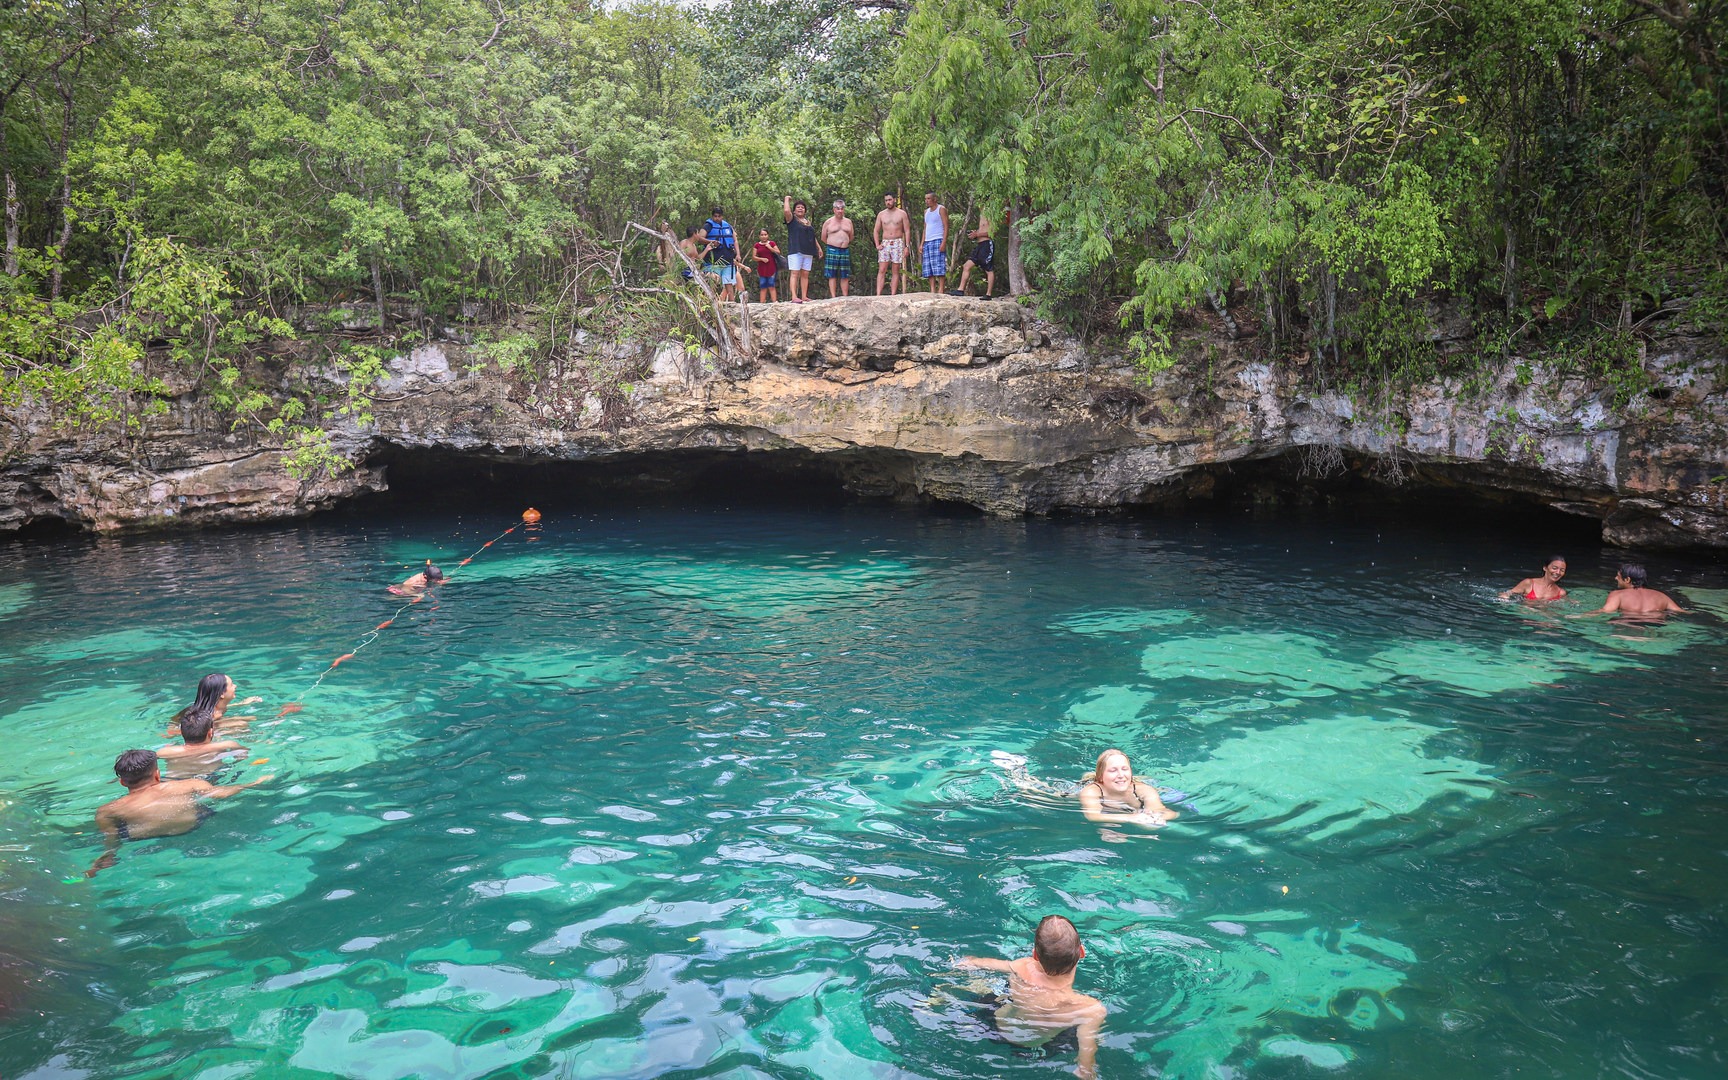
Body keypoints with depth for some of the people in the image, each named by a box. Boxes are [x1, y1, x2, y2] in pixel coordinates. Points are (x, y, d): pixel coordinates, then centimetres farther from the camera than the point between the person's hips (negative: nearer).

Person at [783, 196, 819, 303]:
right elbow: (786, 210, -15)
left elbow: (813, 236, 27)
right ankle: (794, 297, -20)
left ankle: (804, 296, 5)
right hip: (795, 251, -6)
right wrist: (787, 199, 0)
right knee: (795, 273, -12)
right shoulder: (792, 220, 4)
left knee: (805, 274, 4)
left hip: (808, 252, 6)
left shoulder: (808, 222, 21)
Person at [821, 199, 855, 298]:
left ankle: (845, 297, 6)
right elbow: (823, 238, 8)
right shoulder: (828, 222, 4)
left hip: (845, 250, 3)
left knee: (845, 276, 3)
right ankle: (833, 297, -6)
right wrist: (832, 244, 10)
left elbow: (851, 237, 20)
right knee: (832, 276, -6)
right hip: (832, 250, -3)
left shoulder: (848, 222, 13)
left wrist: (844, 243, 13)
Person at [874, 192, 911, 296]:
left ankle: (893, 295, -3)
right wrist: (877, 245, -1)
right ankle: (878, 295, -16)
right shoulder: (881, 214, 10)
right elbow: (876, 231, 13)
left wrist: (907, 246, -5)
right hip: (885, 244, 1)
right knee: (881, 270, -10)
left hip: (898, 243, -1)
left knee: (896, 271, -3)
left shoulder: (902, 214, 5)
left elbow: (907, 231, 3)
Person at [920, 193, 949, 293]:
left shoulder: (941, 209, 1)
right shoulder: (926, 211, 22)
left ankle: (941, 290, -14)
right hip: (927, 242, 7)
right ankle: (932, 290, 0)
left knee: (939, 268, -12)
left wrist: (944, 242, -17)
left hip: (938, 241, -7)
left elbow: (946, 227, -6)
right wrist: (922, 244, 14)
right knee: (928, 270, 0)